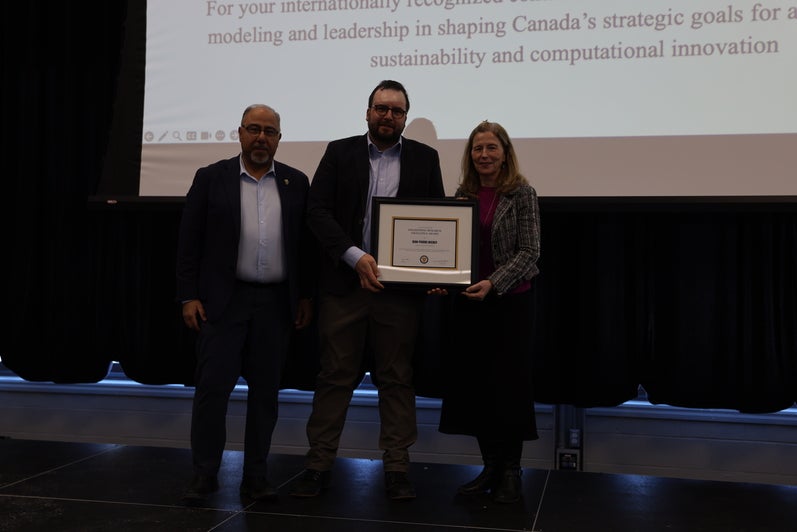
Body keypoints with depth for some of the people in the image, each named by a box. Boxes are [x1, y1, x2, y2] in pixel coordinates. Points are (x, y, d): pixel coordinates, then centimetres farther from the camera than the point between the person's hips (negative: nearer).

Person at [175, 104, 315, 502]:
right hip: (223, 299, -2)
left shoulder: (296, 182, 7)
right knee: (213, 386, -2)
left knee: (265, 390, 7)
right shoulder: (211, 178, 1)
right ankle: (204, 473, 11)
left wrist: (306, 296, 4)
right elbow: (189, 241, 0)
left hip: (276, 302, 2)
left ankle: (256, 475, 18)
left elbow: (306, 243, 9)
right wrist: (189, 297, -6)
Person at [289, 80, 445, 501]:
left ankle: (396, 468, 15)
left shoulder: (424, 158, 9)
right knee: (334, 375, 5)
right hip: (345, 282, -1)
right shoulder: (339, 153, 6)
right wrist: (355, 256, -15)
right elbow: (318, 211, -3)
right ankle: (319, 464, 14)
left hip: (400, 287, 1)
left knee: (396, 379, 7)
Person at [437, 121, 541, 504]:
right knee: (473, 384, 7)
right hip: (468, 301, 4)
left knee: (509, 383, 2)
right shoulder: (463, 194, 8)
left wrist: (493, 284, -20)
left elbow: (528, 252, -9)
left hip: (511, 301, -4)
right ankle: (490, 466, 20)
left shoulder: (521, 193, -4)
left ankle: (511, 471, 14)